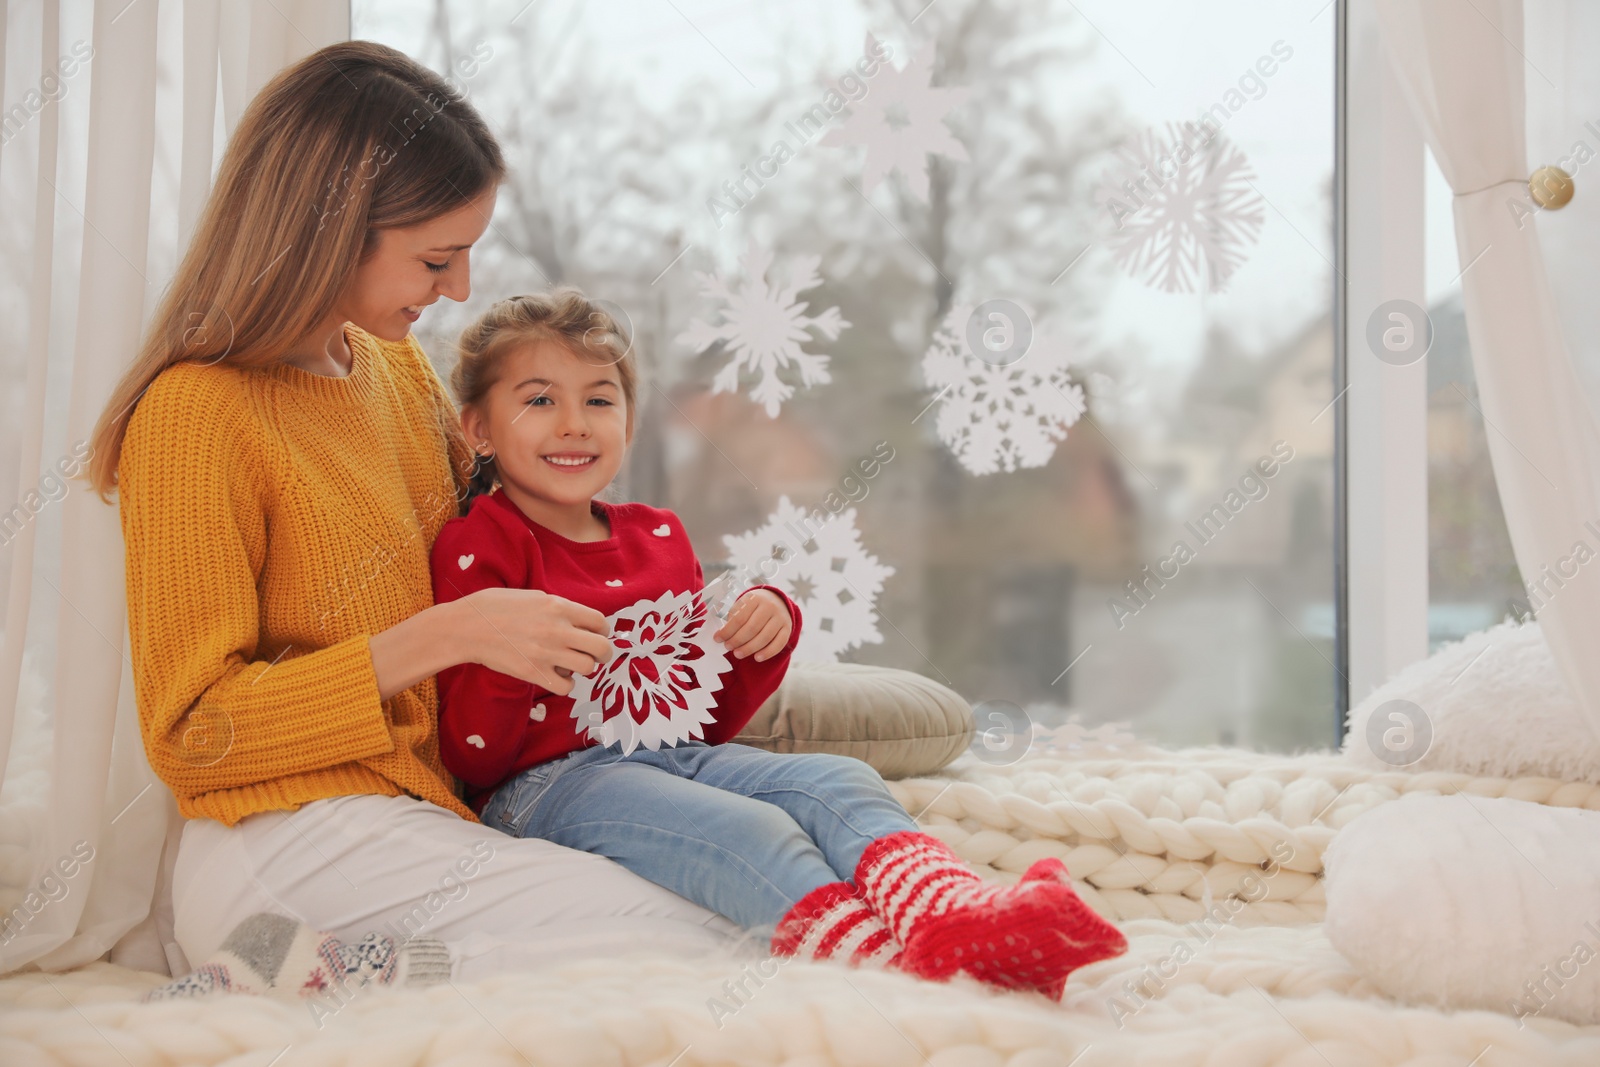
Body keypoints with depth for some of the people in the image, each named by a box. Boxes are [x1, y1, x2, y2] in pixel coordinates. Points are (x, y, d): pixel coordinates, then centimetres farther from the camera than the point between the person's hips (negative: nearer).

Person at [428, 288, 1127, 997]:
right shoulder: (477, 548, -2)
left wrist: (768, 631, 5)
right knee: (749, 829, -32)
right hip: (550, 780, -6)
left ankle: (955, 912, -51)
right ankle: (890, 963, -55)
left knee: (837, 781, -21)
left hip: (682, 756, 6)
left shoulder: (659, 537, 19)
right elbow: (469, 759, -7)